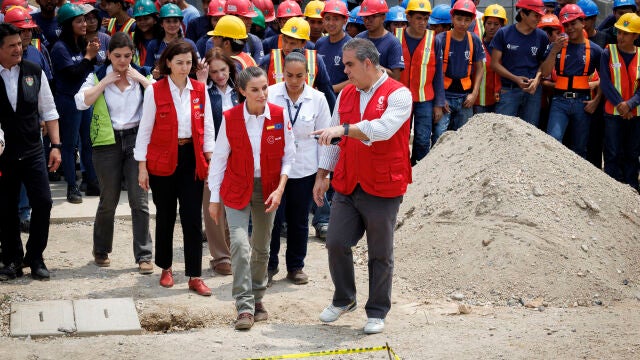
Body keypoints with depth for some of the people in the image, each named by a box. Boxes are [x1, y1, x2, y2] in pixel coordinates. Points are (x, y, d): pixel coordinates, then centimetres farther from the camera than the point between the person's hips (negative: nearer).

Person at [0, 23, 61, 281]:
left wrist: (55, 146, 2)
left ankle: (35, 258, 10)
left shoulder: (34, 72, 1)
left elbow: (49, 111, 6)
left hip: (33, 152, 1)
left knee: (43, 202, -6)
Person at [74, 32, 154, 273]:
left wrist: (141, 79, -10)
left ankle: (144, 256, 0)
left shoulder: (142, 76, 8)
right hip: (108, 143, 0)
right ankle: (101, 251, 26)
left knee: (139, 200, -5)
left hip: (137, 140, 0)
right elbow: (81, 102, -12)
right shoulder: (98, 77, 5)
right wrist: (105, 82, -11)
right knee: (108, 201, 7)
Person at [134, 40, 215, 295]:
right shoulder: (155, 91, -4)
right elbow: (145, 129, -2)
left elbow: (207, 128, 7)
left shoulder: (200, 90, 4)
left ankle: (195, 276, 1)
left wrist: (210, 159, 0)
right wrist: (142, 166, -4)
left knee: (193, 218, -3)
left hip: (192, 159, 2)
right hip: (163, 159, -1)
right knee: (165, 216, 10)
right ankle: (166, 269, 27)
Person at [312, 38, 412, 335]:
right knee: (336, 244, 3)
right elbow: (334, 140, 16)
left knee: (380, 254, 5)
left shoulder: (397, 94, -9)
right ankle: (343, 299, 25)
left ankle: (377, 313, 18)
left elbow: (383, 128, -26)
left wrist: (343, 128, -31)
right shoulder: (346, 94, 11)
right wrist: (322, 175, 12)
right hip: (346, 187, 5)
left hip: (382, 190, -5)